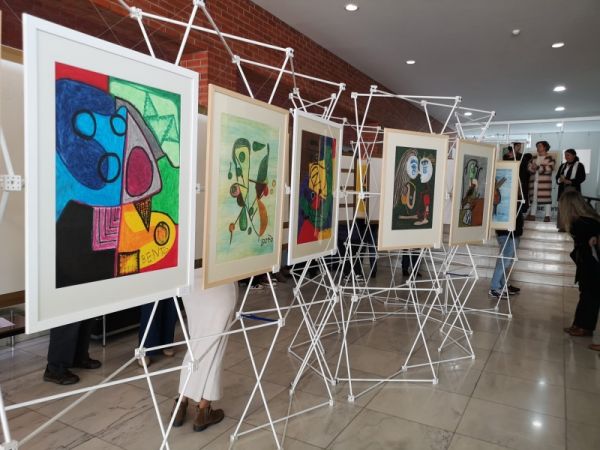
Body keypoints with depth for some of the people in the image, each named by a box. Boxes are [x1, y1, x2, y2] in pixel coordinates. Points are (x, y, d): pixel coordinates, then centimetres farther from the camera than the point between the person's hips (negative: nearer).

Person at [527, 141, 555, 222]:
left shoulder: (550, 158, 0)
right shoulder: (534, 158, 17)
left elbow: (550, 168, -13)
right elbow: (529, 168, 10)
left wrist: (538, 167, -18)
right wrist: (532, 168, -13)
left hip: (545, 182, -5)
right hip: (534, 181, 5)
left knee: (546, 198, -6)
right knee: (533, 198, 8)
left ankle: (547, 216, -2)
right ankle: (532, 215, 13)